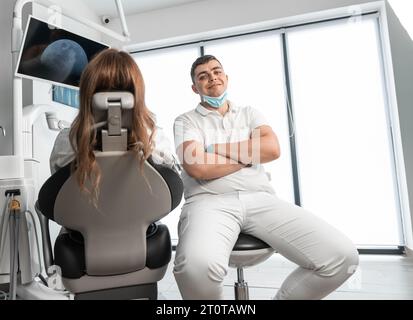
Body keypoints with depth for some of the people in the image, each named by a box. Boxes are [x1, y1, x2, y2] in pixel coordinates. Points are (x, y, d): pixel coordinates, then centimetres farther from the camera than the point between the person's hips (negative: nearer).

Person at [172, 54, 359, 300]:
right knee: (197, 265, -38)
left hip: (261, 199, 4)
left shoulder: (250, 113, 23)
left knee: (342, 255, -16)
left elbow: (272, 149, 2)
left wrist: (216, 148, 1)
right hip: (210, 202, -3)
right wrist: (248, 156, 3)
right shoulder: (186, 121, 13)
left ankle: (283, 297, 8)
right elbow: (197, 167, -7)